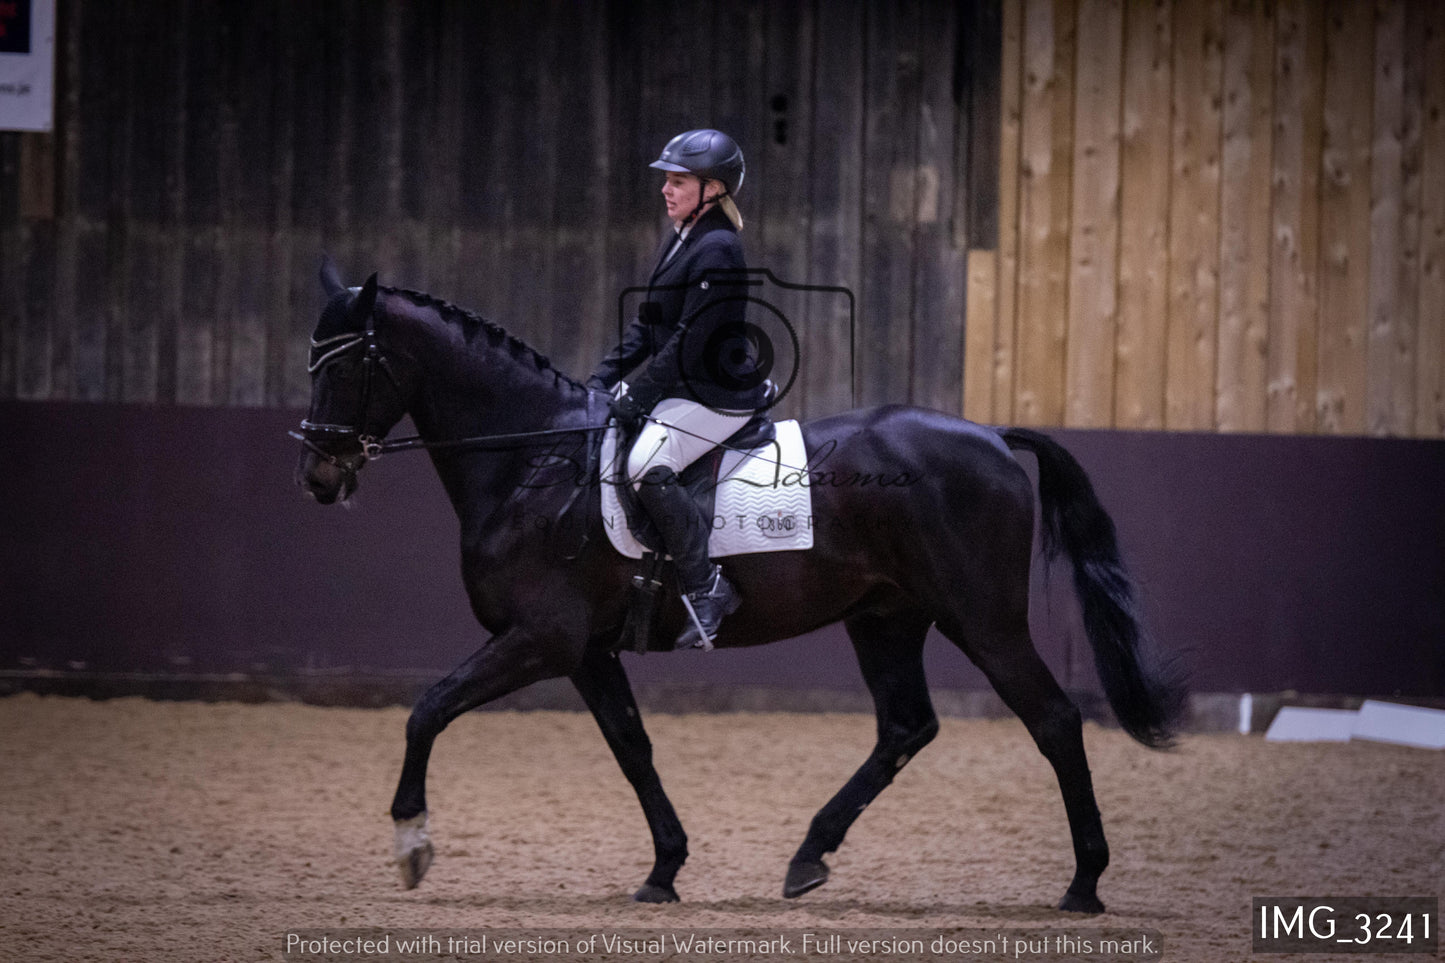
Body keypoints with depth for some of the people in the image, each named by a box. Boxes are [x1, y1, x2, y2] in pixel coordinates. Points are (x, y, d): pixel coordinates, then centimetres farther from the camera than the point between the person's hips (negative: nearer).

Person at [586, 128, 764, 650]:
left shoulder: (717, 250, -17)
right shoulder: (676, 241, 14)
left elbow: (691, 341, -21)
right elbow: (647, 325, 18)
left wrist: (636, 398, -19)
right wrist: (603, 378, 6)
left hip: (717, 396, -11)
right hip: (681, 389, 11)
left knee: (647, 465, -31)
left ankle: (706, 586, -25)